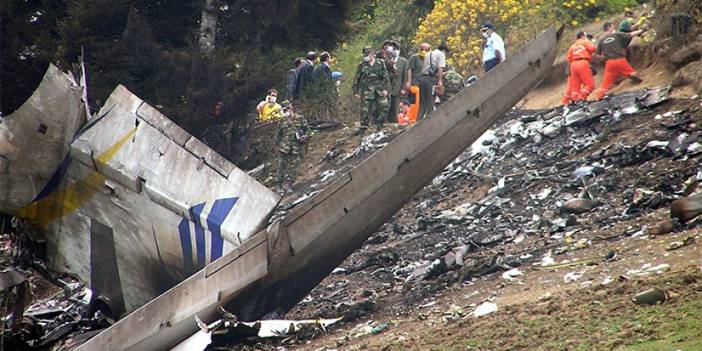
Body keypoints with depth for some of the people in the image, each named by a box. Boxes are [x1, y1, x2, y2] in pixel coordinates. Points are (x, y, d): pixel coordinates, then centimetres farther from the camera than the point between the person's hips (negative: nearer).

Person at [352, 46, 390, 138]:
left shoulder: (380, 63, 2)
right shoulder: (362, 65, 3)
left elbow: (386, 77, 4)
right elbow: (357, 79, 8)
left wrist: (385, 89, -3)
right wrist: (356, 91, 6)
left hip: (379, 90, 1)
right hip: (367, 91, -1)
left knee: (384, 106, -11)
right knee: (365, 110, -2)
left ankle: (379, 123, 6)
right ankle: (362, 130, 6)